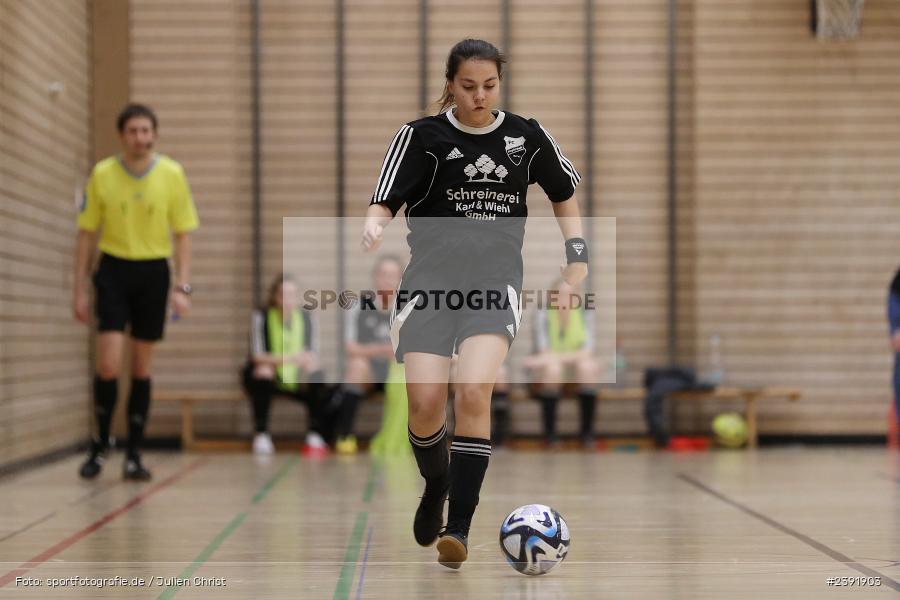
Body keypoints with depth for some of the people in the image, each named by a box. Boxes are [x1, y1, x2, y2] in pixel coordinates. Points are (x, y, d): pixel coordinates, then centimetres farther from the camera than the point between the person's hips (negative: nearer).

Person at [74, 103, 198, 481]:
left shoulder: (172, 174, -3)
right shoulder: (102, 174, -4)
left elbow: (183, 234, 1)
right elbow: (87, 234, 3)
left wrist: (182, 286, -8)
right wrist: (79, 290, 0)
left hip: (153, 271, 1)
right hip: (114, 269, -1)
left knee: (142, 367, 6)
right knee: (109, 365, -10)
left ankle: (134, 456, 14)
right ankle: (100, 446, 9)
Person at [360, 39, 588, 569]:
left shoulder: (527, 137, 8)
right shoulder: (422, 136, 1)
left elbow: (565, 195, 22)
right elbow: (384, 204, -3)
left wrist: (578, 257, 12)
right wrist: (375, 226, -26)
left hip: (496, 281, 0)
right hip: (431, 279, 0)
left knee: (474, 388, -23)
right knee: (426, 401, -13)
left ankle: (459, 528, -17)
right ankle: (436, 488, 22)